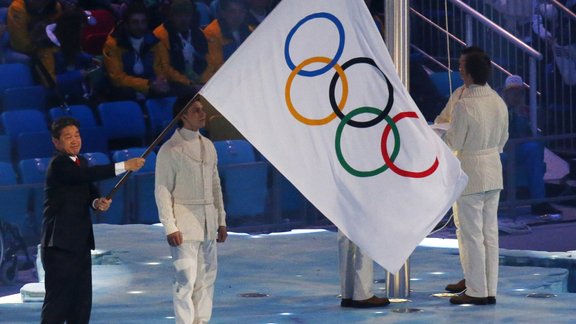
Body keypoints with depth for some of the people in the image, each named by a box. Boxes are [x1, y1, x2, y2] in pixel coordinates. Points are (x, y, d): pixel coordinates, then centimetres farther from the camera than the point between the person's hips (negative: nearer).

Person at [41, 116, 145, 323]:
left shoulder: (80, 162, 16)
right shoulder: (58, 164, -12)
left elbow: (90, 191, 12)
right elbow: (86, 174, -27)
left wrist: (98, 202, -13)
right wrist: (124, 166, -29)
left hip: (80, 243, 9)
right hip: (60, 244, -9)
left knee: (82, 301, 10)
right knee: (57, 301, -8)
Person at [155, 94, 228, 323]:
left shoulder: (208, 146, 14)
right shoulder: (170, 150, -6)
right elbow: (162, 191, -7)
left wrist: (221, 220, 15)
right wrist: (170, 227, -13)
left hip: (208, 224, 6)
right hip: (184, 225, -6)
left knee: (207, 277, 7)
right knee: (186, 279, -10)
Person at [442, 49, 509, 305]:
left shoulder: (464, 105, -20)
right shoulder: (498, 102, 2)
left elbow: (453, 142, -14)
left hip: (471, 173, -7)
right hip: (494, 172, 7)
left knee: (471, 233, 1)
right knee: (490, 232, 11)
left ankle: (476, 291, 4)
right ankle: (490, 290, 15)